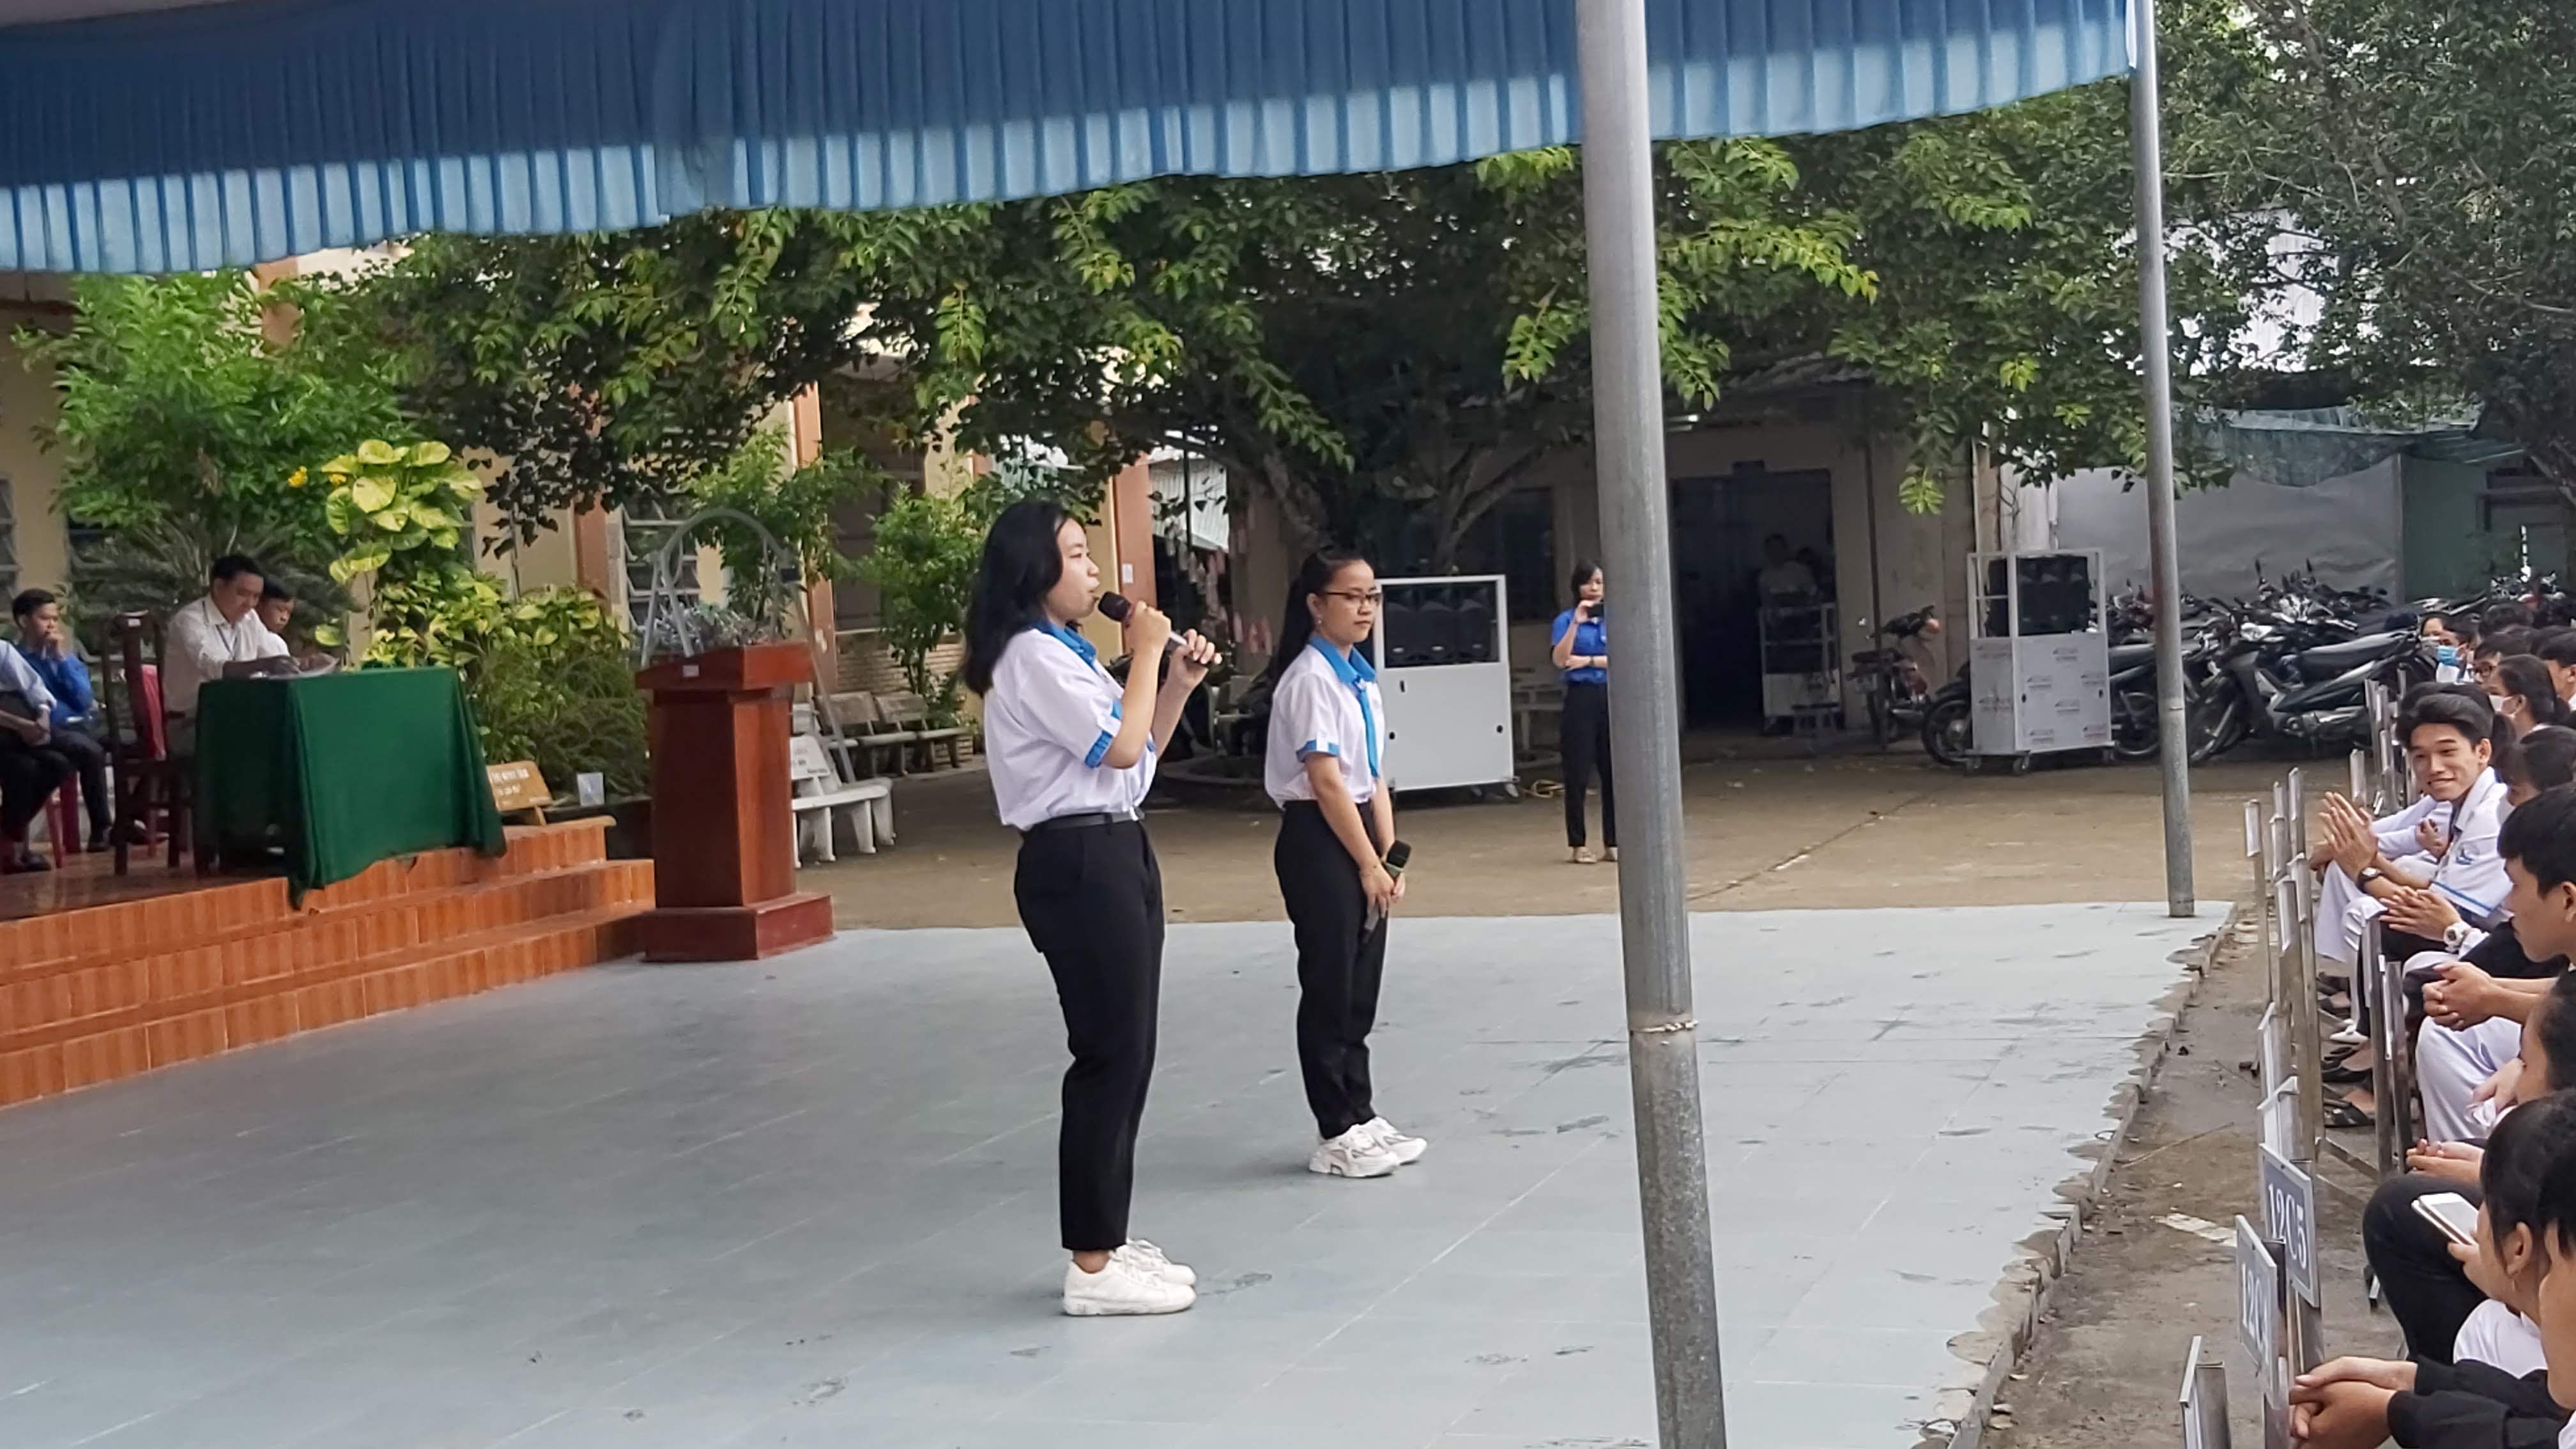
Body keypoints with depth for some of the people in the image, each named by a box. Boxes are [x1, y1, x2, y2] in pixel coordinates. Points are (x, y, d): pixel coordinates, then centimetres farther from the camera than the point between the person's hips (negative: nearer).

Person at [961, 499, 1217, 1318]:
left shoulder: (1067, 654, 18)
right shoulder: (1032, 658, -13)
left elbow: (1138, 755, 22)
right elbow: (1120, 748, -19)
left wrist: (1179, 684, 10)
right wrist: (1146, 655, -8)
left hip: (1116, 854, 10)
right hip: (1076, 864, -10)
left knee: (1126, 1056, 12)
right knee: (1109, 1058, -7)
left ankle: (1109, 1241, 20)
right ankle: (1092, 1267, -2)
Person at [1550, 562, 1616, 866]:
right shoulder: (1566, 620, 0)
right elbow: (1559, 660, -14)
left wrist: (1587, 661, -9)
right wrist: (1576, 623, -22)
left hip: (1612, 698, 2)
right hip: (1581, 699, -2)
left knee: (1614, 772, 3)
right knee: (1578, 775, 0)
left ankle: (1613, 841, 11)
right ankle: (1577, 844, 7)